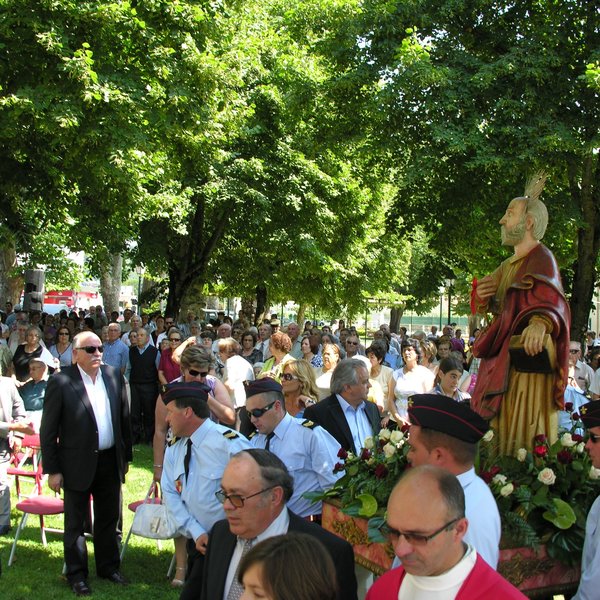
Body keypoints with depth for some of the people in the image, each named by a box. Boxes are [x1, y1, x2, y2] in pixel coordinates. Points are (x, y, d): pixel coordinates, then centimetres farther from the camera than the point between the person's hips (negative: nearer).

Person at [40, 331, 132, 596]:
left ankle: (108, 566, 34)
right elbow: (48, 431, -9)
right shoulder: (60, 382, -13)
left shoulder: (114, 376, 1)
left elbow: (124, 418, 9)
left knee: (109, 518, 17)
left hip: (110, 461, 4)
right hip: (78, 463, -4)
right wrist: (52, 470, -9)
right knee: (75, 522, 10)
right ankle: (76, 574, 25)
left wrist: (125, 455, 10)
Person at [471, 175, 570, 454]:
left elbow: (551, 300, -25)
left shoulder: (542, 259, -9)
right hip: (502, 361, 9)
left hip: (527, 359, -9)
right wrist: (482, 295, 0)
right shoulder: (509, 265, 19)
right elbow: (491, 307, 23)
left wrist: (540, 323, -47)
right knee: (501, 435, 11)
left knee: (523, 441, -8)